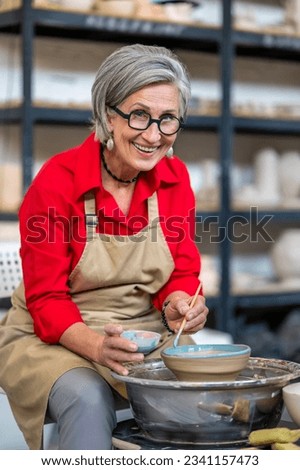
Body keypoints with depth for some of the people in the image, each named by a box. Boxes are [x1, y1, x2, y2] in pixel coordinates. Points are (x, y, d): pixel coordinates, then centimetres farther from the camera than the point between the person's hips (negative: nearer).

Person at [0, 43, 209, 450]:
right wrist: (98, 346, -34)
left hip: (146, 337, 4)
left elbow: (183, 271, 4)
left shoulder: (175, 178, 1)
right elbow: (46, 299, -14)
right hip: (52, 339, -3)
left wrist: (180, 305, -22)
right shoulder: (57, 181, -14)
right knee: (89, 400, -35)